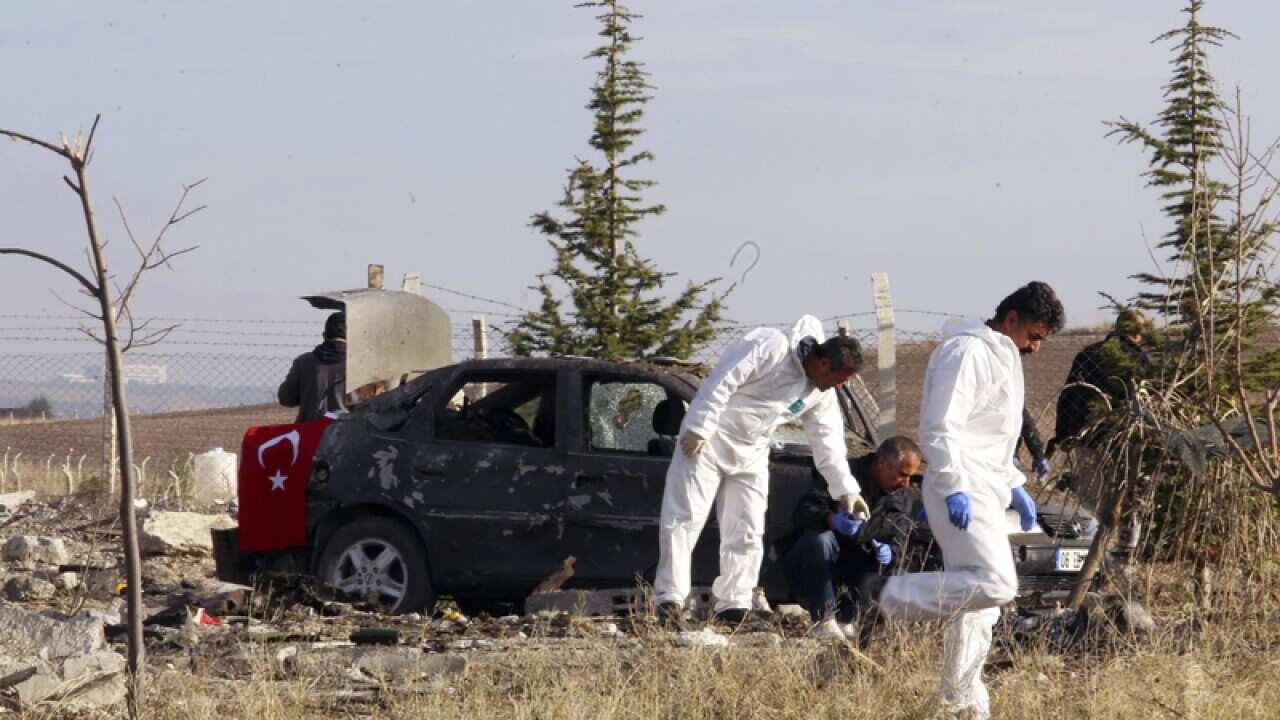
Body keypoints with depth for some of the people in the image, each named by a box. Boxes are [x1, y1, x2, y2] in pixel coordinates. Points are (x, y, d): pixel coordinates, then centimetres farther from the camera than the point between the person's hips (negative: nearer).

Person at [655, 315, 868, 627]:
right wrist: (698, 428, -24)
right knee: (684, 519, -11)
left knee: (747, 533, 1)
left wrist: (845, 489, 3)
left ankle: (733, 608, 4)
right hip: (706, 439, -7)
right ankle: (670, 600, -12)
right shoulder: (770, 348, -21)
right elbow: (721, 382, -24)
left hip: (751, 455, 7)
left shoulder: (821, 395, 3)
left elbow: (828, 444, 10)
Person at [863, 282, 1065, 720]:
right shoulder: (967, 352, -11)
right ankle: (889, 597, -13)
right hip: (963, 493, -10)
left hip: (983, 490, 10)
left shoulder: (1001, 356, 22)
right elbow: (938, 428, -18)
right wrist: (954, 488, -25)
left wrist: (1013, 485, 25)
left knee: (977, 605, 9)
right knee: (995, 584, -23)